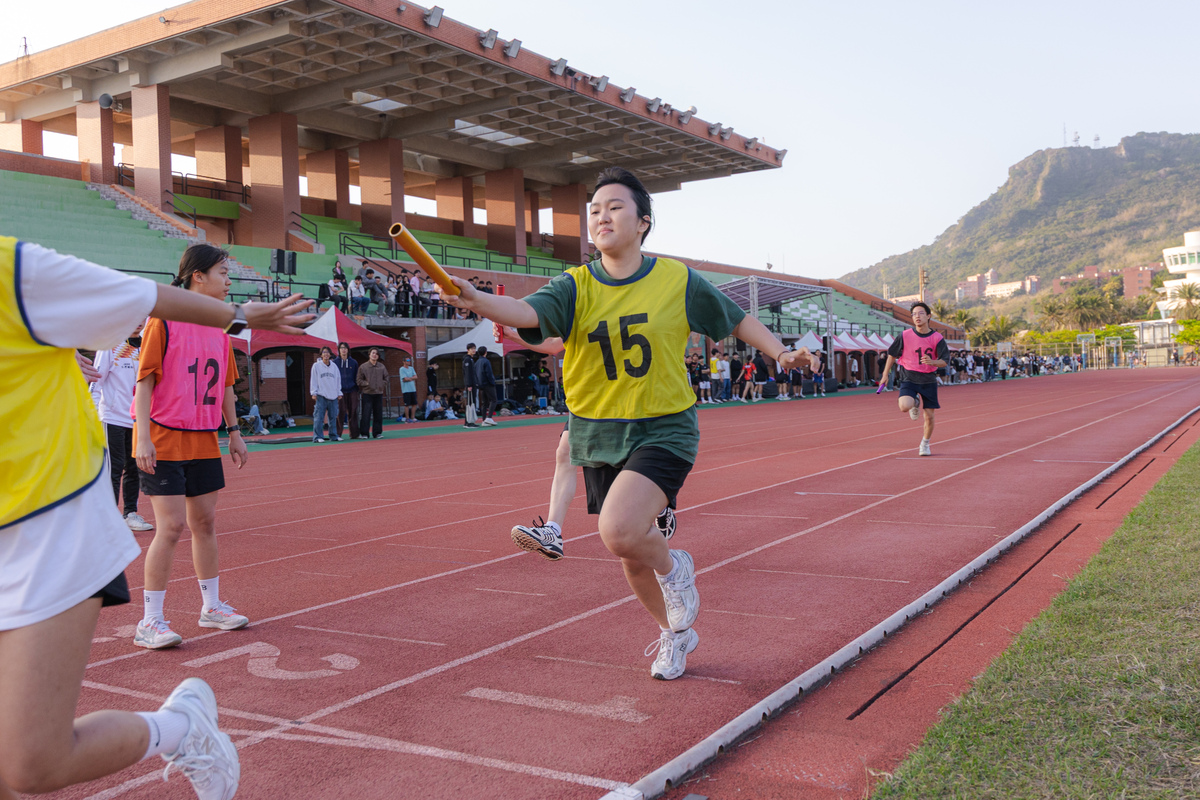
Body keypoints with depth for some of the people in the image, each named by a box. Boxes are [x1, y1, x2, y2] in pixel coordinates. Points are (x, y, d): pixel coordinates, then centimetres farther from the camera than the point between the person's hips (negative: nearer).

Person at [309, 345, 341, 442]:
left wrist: (339, 393, 10)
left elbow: (338, 380, 14)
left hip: (333, 396, 3)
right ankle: (318, 436, -4)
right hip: (321, 395, -3)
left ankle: (334, 435, 15)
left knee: (333, 417, 6)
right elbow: (313, 379, 1)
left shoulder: (334, 366, 11)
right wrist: (314, 392, -5)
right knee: (319, 417, -6)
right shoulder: (316, 366, 3)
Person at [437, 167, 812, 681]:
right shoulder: (576, 286, -4)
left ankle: (673, 566, 7)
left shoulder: (677, 281, -5)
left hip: (664, 431, -3)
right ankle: (674, 632, 44)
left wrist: (781, 352, -1)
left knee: (619, 532, -28)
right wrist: (475, 300, -43)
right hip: (599, 436, 3)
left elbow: (738, 320, 11)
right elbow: (527, 312, -25)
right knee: (631, 558, 15)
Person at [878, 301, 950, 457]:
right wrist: (885, 374, 5)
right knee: (904, 406, -27)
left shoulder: (937, 338, -6)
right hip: (909, 378, -1)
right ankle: (915, 402, 12)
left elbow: (944, 361, -6)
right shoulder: (905, 336, -7)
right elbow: (892, 354, 6)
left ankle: (925, 444, 30)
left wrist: (932, 362, -27)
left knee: (929, 416, 3)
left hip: (928, 380, 1)